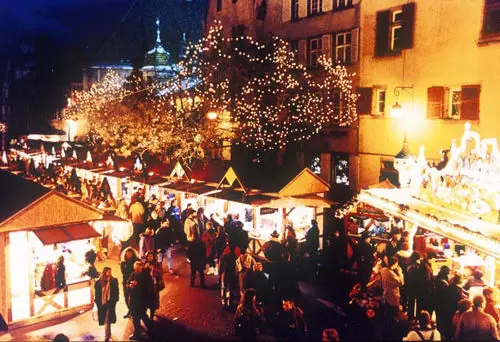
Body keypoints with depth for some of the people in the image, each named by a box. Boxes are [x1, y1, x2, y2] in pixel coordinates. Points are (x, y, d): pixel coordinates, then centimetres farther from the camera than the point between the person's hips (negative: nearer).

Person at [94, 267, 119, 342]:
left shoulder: (114, 281, -4)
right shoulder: (98, 282, -4)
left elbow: (116, 292, 1)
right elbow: (97, 294, 2)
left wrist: (115, 300, -6)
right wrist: (98, 304, 0)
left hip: (110, 303, -2)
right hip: (102, 304, 2)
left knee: (107, 320, -6)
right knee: (106, 320, 14)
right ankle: (108, 334, 35)